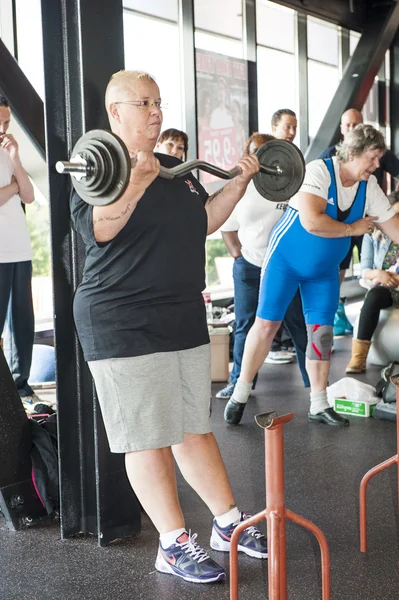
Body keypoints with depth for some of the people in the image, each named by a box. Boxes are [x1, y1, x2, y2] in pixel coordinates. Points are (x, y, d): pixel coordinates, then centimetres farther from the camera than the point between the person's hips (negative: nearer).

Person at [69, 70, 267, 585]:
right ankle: (174, 545, 12)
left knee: (194, 428, 16)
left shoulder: (176, 168, 15)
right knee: (148, 438, 1)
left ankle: (229, 523, 26)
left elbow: (205, 220, 21)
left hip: (184, 320, 8)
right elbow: (97, 229, -23)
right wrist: (135, 182, -35)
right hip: (124, 326, -7)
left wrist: (239, 182, 11)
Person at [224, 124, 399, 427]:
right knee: (266, 324, -3)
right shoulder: (319, 171, -23)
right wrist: (352, 228, -22)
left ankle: (319, 406, 13)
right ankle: (240, 394, 8)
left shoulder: (370, 187, -4)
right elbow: (311, 222, -35)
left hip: (324, 269, 5)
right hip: (286, 258, -5)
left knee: (322, 331, 3)